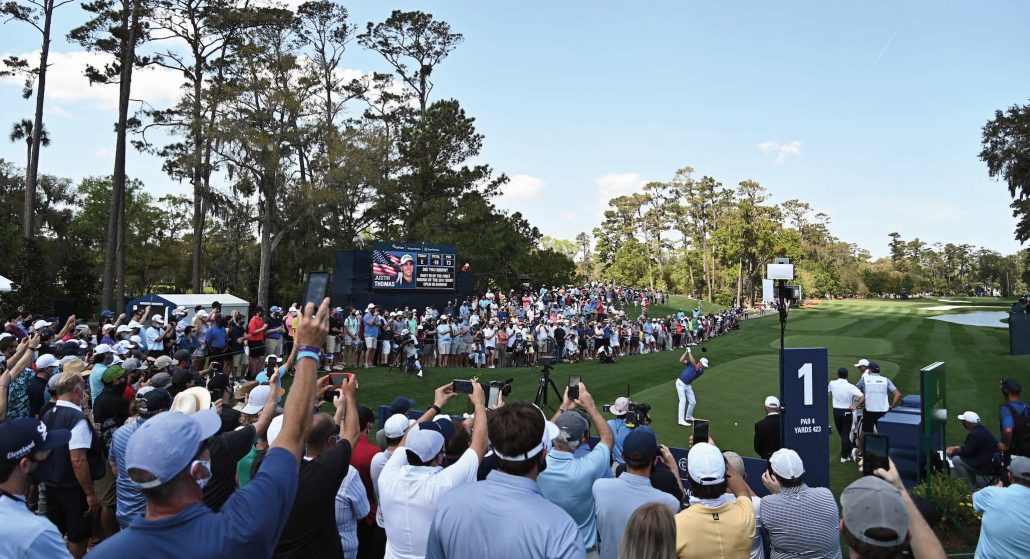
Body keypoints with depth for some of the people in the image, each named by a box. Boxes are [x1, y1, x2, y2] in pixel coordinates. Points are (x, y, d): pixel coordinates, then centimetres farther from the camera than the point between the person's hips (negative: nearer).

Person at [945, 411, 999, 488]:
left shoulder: (975, 434, -24)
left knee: (956, 460, -9)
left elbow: (967, 452, -17)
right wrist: (957, 448, 15)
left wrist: (952, 453, -2)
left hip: (985, 464, -10)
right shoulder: (981, 429, 8)